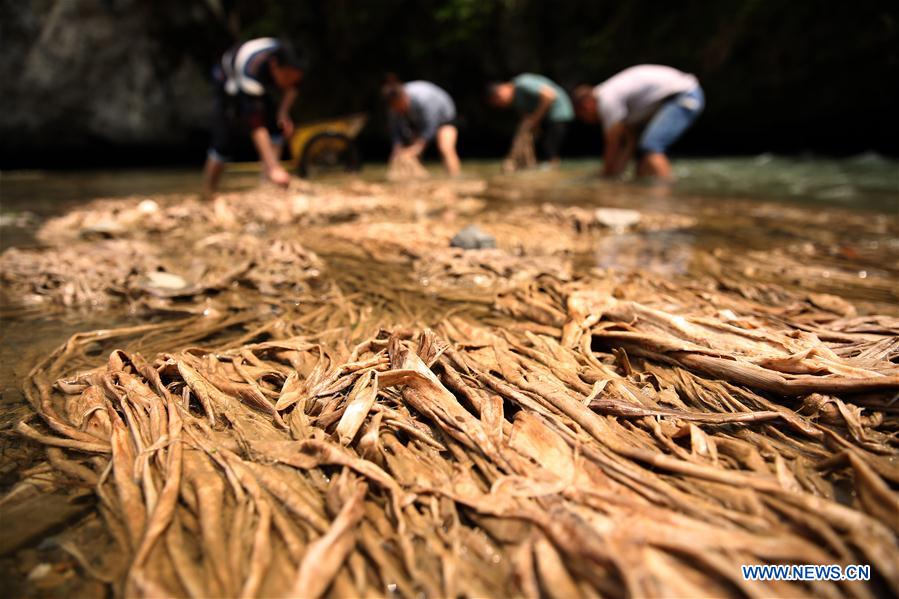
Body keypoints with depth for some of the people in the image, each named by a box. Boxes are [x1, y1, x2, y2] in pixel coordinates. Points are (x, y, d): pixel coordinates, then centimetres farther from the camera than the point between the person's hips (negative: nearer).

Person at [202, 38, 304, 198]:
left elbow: (291, 86, -5)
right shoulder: (253, 72, -47)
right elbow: (256, 125, -51)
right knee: (225, 138, -8)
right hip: (231, 83, -5)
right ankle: (207, 194, 9)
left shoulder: (289, 63, -30)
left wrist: (284, 112, -25)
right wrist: (274, 167, -59)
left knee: (276, 126, -17)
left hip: (265, 85, 5)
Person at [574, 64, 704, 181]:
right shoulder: (616, 93, 16)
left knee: (650, 146, -24)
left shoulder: (607, 99, -13)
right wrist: (617, 173, 9)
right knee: (643, 149, 11)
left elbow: (612, 147, -11)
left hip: (684, 97, -11)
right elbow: (631, 140, 15)